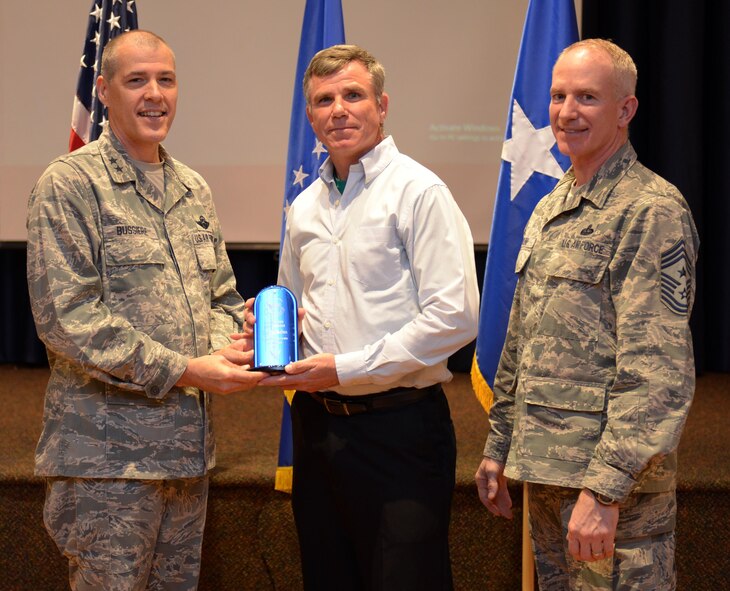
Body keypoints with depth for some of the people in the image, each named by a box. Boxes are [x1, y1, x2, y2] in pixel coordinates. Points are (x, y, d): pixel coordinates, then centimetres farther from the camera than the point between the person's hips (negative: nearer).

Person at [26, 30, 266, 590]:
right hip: (108, 454, -7)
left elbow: (222, 295, 21)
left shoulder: (194, 188, 15)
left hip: (189, 446, 7)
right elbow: (67, 317, -15)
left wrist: (224, 347, -3)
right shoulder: (70, 185, -7)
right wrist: (183, 370, -18)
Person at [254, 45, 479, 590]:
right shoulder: (304, 207, 14)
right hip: (318, 420, 7)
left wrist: (345, 369, -15)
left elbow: (454, 318, -16)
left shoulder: (419, 191, -7)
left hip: (399, 426, -6)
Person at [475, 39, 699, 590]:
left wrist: (604, 489, -24)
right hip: (545, 472, 8)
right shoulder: (549, 209, 15)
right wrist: (499, 448, 18)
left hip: (614, 482, -8)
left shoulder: (651, 210, -13)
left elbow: (659, 374, -20)